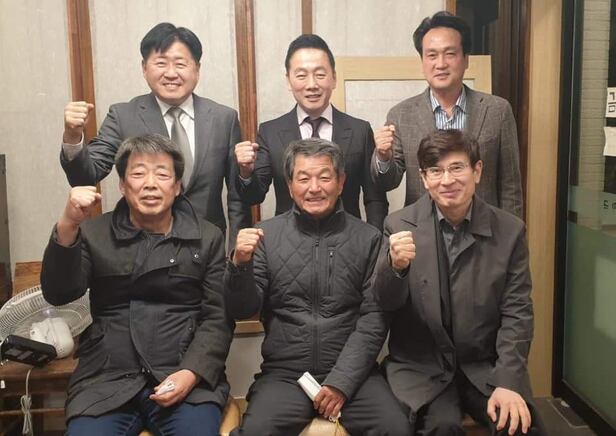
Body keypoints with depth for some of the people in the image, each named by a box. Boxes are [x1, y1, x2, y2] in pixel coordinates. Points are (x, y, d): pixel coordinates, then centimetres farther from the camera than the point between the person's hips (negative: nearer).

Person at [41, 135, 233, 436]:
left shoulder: (207, 238, 6)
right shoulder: (94, 233, 8)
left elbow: (218, 317, 3)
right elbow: (58, 294, -5)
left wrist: (191, 373, -13)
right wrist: (67, 226, -20)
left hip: (186, 380, -1)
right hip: (105, 382, 1)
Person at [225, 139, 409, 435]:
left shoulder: (368, 238, 2)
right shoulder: (266, 235, 3)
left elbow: (375, 318, -1)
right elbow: (243, 310, 1)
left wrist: (341, 382, -9)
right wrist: (240, 263, -17)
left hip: (351, 373, 1)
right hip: (284, 374, 0)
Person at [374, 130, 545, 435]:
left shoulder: (510, 231, -2)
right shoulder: (399, 225, -4)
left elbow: (516, 313, -1)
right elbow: (386, 303, -6)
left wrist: (507, 382, -14)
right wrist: (395, 265, -29)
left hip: (486, 366, 2)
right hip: (420, 367, -1)